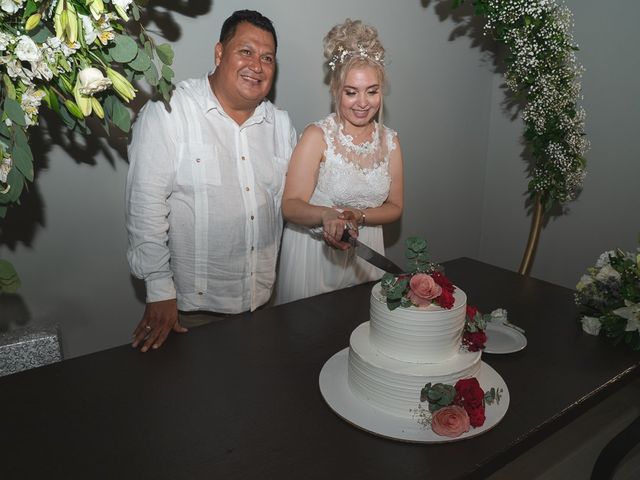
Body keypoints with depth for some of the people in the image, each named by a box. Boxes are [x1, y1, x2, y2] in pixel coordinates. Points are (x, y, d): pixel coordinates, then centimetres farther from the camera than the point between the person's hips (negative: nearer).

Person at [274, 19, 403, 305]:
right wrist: (327, 215, -35)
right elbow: (290, 206, -16)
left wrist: (357, 216, -14)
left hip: (365, 255, 4)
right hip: (314, 253, -4)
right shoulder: (317, 136, -12)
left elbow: (394, 207, 4)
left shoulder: (390, 140, 2)